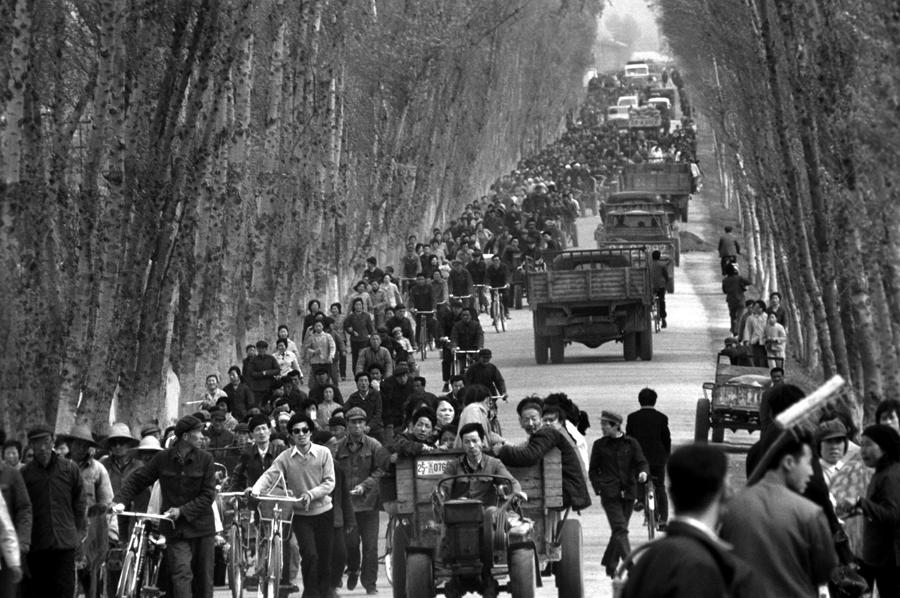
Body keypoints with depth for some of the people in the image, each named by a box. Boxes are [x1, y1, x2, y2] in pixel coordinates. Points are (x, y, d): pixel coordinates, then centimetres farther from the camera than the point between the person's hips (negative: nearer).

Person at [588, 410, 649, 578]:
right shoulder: (599, 445, 6)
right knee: (620, 529, -15)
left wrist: (643, 472, -20)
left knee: (619, 530, 9)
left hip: (628, 493, 2)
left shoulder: (631, 443, 6)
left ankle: (610, 565, 25)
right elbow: (592, 470, 11)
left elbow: (641, 462, 3)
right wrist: (599, 488, -3)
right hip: (610, 494, -2)